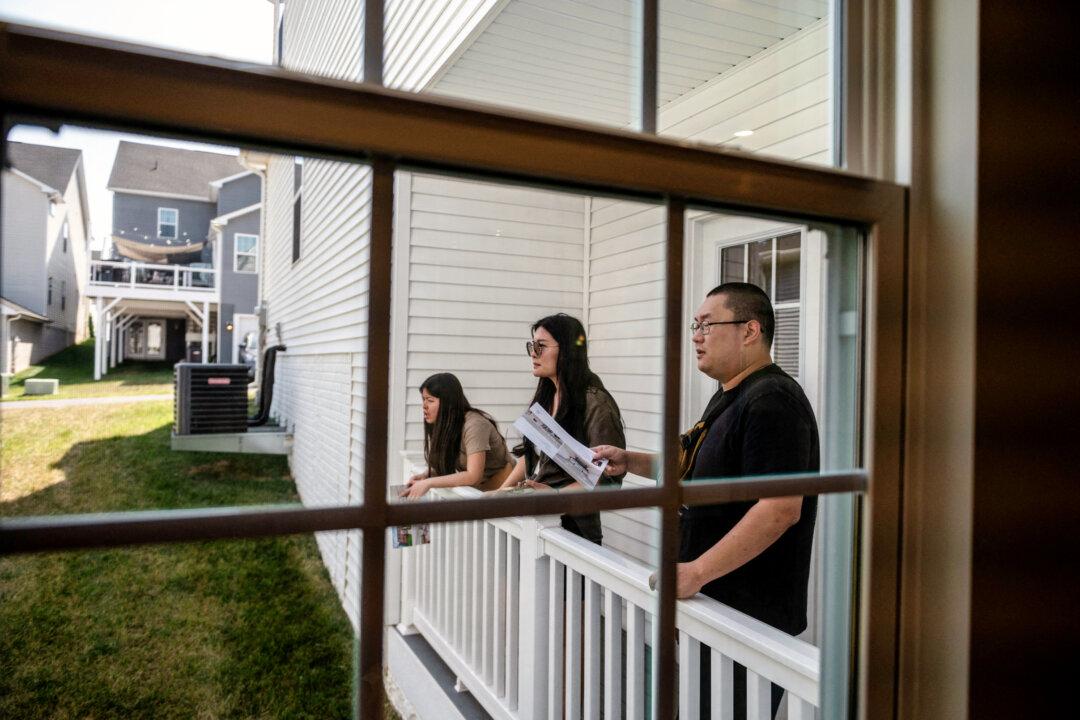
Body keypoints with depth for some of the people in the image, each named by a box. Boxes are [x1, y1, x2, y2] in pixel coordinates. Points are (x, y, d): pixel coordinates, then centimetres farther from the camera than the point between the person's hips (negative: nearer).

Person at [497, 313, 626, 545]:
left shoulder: (594, 403, -14)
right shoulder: (546, 396, 10)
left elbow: (609, 476, -17)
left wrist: (555, 493, -24)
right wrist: (503, 491, 8)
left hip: (571, 522, -7)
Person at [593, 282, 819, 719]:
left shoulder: (771, 400, -20)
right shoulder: (728, 397, 13)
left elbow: (781, 508, -28)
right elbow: (693, 468, 23)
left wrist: (696, 572, -28)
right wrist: (629, 462, 10)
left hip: (750, 618, -10)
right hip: (713, 602, 10)